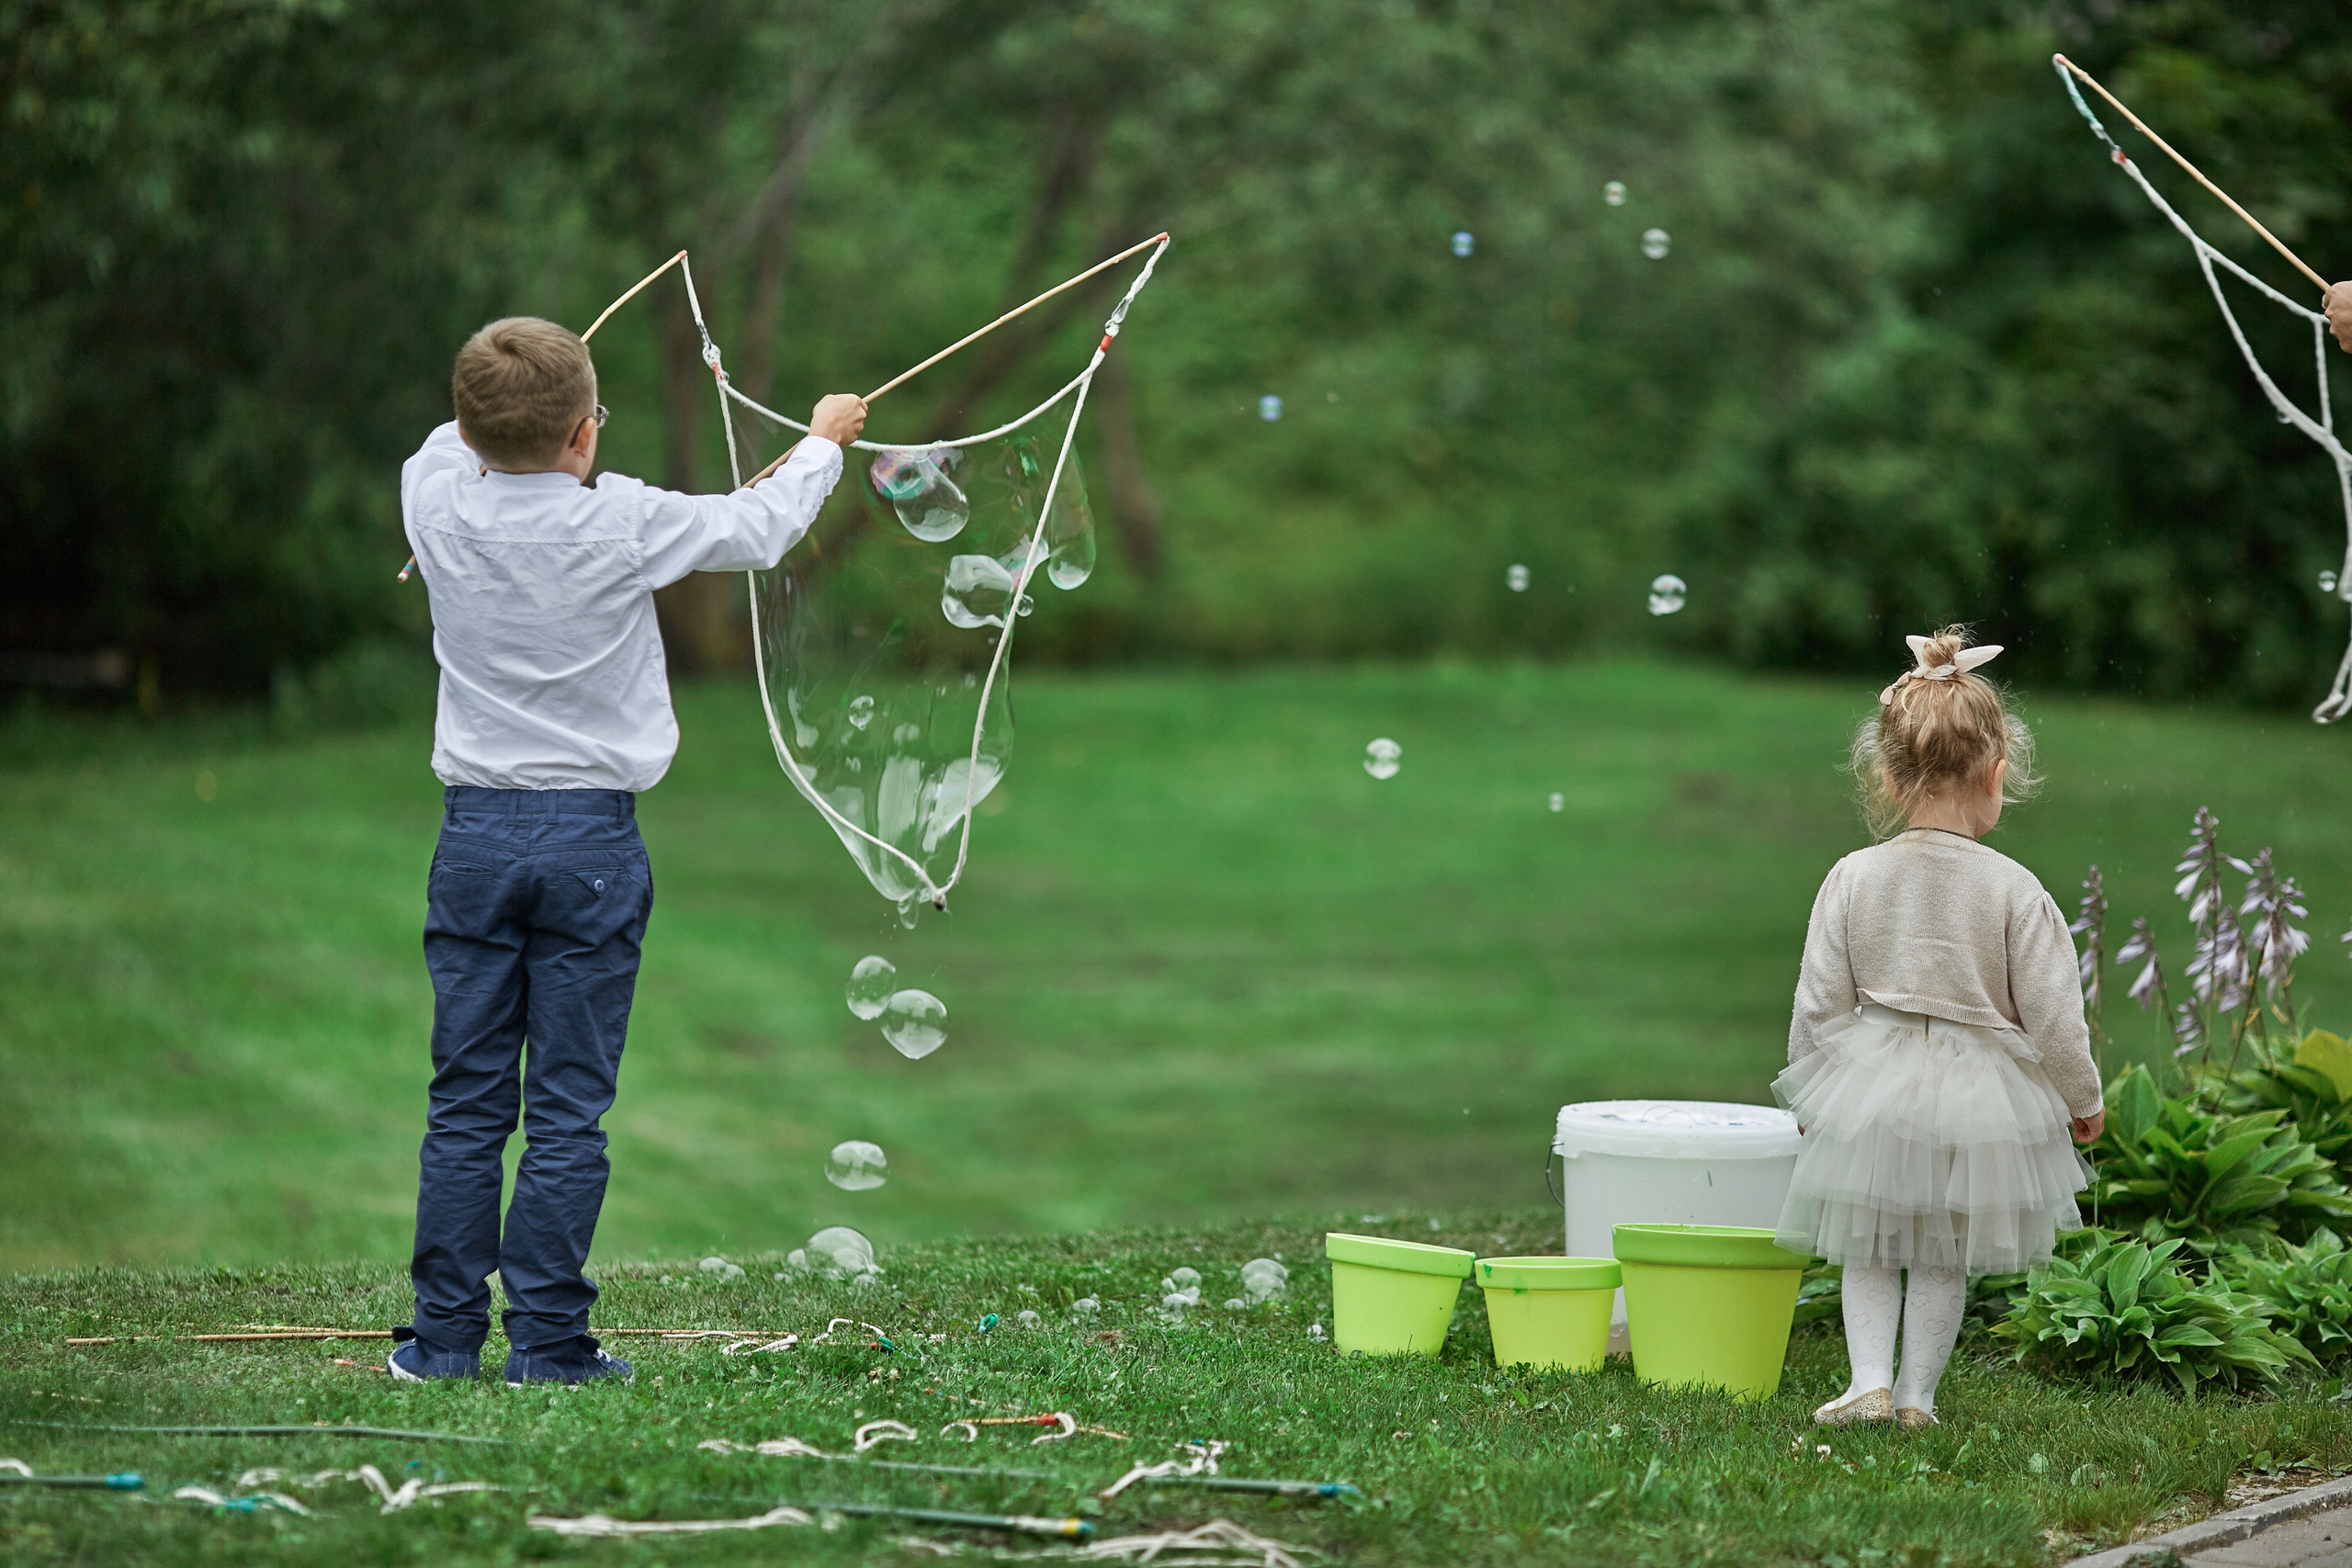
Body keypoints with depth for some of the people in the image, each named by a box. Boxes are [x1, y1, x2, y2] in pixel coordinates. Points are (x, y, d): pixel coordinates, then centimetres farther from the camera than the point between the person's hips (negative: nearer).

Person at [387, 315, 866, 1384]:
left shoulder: (438, 501, -4)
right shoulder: (627, 524, -11)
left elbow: (452, 447, 22)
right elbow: (760, 527, 6)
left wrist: (496, 412, 43)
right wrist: (823, 442, 26)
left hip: (475, 834, 3)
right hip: (591, 838, -3)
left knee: (465, 1102, 8)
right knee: (568, 1110, 1)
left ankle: (443, 1335, 10)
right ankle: (547, 1343, 3)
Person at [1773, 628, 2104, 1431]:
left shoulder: (1853, 879, -8)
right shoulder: (2015, 891, -12)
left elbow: (1820, 1003, -3)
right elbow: (2051, 1015, -8)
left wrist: (1809, 1092, 13)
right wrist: (2083, 1099, 8)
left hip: (1873, 1087, 1)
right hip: (1980, 1098, -1)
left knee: (1869, 1251, 15)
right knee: (1944, 1262, 14)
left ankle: (1870, 1379, 2)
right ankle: (1916, 1393, 15)